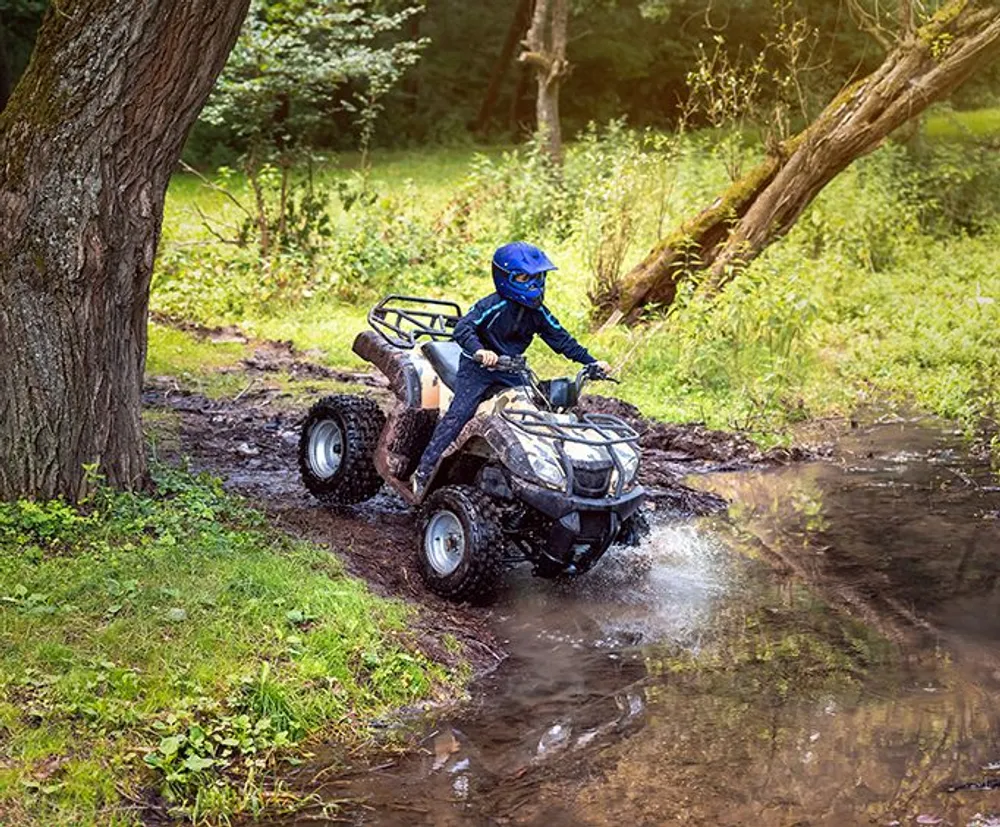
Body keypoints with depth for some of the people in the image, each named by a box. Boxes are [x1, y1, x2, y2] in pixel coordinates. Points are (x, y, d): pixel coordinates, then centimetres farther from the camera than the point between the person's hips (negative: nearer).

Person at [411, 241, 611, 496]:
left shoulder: (537, 312, 0)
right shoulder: (493, 306, -20)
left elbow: (561, 339, 7)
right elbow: (463, 328, -32)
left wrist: (591, 362, 1)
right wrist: (479, 351, -52)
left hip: (511, 370, 7)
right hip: (478, 367, -6)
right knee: (459, 413, -19)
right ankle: (424, 471, -19)